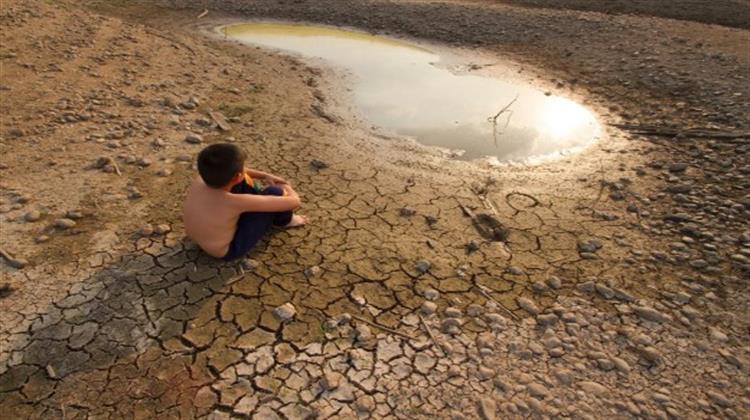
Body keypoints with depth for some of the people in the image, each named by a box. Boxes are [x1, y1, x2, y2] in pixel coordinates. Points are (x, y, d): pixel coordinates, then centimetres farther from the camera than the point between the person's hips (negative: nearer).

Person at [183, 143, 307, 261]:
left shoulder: (200, 180, -18)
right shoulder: (237, 202, -36)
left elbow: (225, 170, 7)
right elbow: (294, 202, -30)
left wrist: (265, 176, 3)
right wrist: (288, 189, -7)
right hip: (228, 250, -7)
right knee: (275, 192, -14)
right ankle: (284, 221, 18)